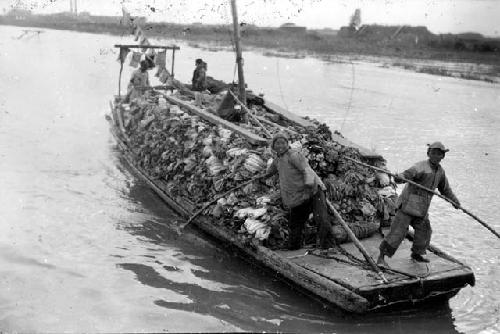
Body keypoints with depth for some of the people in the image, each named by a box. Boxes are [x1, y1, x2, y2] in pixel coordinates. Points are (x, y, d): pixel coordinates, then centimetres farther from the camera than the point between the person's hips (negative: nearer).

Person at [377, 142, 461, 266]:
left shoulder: (440, 171, 10)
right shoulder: (421, 167, -16)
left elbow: (445, 188, 25)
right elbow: (410, 173, -36)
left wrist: (455, 201, 24)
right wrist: (400, 177, -58)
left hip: (421, 209, 8)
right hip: (408, 203, -8)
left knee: (424, 231, 12)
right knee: (398, 231, -11)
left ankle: (416, 254, 36)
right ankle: (381, 257, -7)